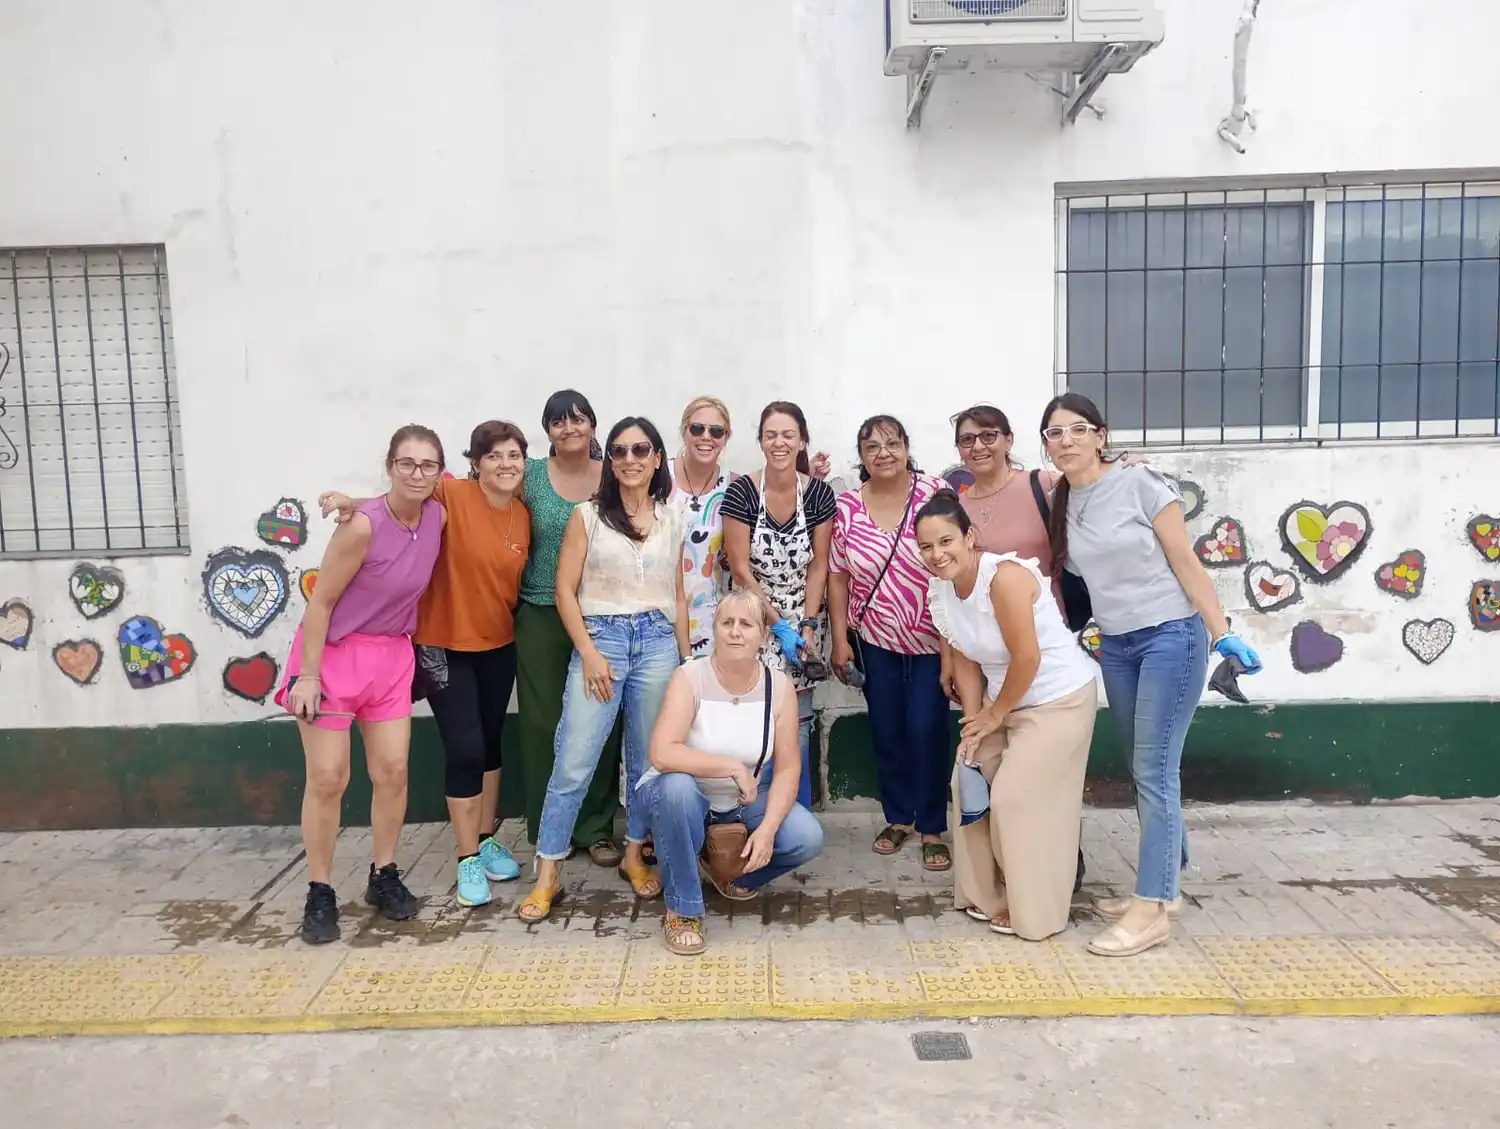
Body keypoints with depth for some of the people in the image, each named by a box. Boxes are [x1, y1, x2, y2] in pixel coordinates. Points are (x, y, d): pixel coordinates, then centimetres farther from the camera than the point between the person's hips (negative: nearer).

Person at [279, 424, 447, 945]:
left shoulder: (439, 518, -6)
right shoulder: (363, 526, -22)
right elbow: (320, 601, -18)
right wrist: (308, 674, -17)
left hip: (391, 656, 5)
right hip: (334, 652, -5)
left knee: (393, 771, 7)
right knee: (327, 778, 0)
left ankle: (384, 877, 25)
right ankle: (319, 893, 15)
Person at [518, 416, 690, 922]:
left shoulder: (671, 521, 10)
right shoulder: (587, 516, 2)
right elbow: (565, 590, -1)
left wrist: (686, 659, 11)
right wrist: (588, 652, -9)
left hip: (657, 642, 3)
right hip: (600, 638, -2)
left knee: (647, 759, 9)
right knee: (573, 763, -4)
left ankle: (634, 855, 27)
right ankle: (547, 875, 6)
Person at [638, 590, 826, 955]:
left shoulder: (779, 685, -10)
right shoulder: (690, 678, -20)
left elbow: (788, 768, -11)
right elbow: (662, 754, -32)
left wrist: (767, 829, -23)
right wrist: (733, 767, -32)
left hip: (743, 802, 3)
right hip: (684, 798, -3)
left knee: (807, 839, -20)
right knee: (676, 785, -38)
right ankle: (683, 910, -18)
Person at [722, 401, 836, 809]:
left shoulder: (819, 493, -4)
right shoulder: (741, 492, -10)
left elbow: (818, 566, 0)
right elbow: (740, 570, -9)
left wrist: (807, 625, -8)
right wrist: (778, 625, -11)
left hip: (802, 623, 2)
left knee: (796, 729, 3)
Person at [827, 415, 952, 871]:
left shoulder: (935, 494, -8)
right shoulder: (846, 507, -1)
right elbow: (837, 576, 4)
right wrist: (840, 641, 2)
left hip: (932, 640, -2)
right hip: (874, 641, 3)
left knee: (927, 731, -1)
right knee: (886, 731, 11)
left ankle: (932, 828, 16)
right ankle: (898, 818, 29)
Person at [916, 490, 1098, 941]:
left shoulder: (1005, 577, -30)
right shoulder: (939, 590, -6)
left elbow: (1027, 659, -26)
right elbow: (966, 661, 1)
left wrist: (995, 715, -13)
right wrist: (973, 724, -4)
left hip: (1060, 699, -8)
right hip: (1006, 699, 8)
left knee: (1018, 799, -5)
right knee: (971, 784, 9)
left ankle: (1033, 913, 15)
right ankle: (988, 895, 27)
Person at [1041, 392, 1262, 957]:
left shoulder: (1138, 483, -10)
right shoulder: (1059, 501, 6)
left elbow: (1185, 562, -9)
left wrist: (1221, 632, -11)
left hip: (1171, 636, -6)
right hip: (1115, 645, 6)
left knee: (1155, 771, -6)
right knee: (1145, 770, 13)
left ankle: (1152, 908, 1)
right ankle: (1162, 884, 26)